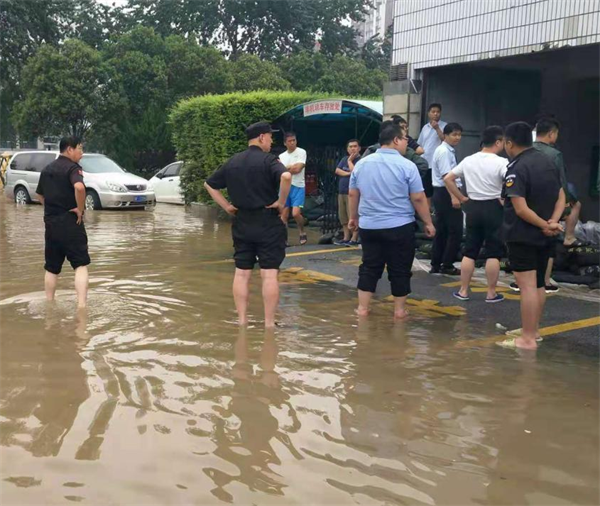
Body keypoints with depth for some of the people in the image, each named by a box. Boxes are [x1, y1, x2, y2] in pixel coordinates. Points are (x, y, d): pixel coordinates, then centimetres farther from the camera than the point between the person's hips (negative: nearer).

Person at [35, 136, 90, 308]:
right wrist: (80, 209, -19)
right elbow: (79, 187, -31)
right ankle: (81, 304, -17)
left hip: (50, 223, 7)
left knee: (52, 268, 15)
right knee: (80, 265, -6)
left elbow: (39, 195, 25)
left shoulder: (47, 169, 14)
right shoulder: (73, 167, -10)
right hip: (70, 222, -7)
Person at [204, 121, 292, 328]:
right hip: (268, 223, -5)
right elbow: (286, 176, -29)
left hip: (241, 224, 6)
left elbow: (210, 185, 17)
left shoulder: (232, 162, 10)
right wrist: (281, 202, -16)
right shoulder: (268, 160, -9)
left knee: (241, 273, 9)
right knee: (269, 274, -1)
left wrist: (226, 206, 13)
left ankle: (242, 321, 13)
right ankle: (269, 323, 1)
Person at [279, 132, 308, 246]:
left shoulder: (301, 152, -4)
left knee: (296, 213, -15)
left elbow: (298, 169, -15)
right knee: (284, 215, 5)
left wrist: (285, 169, -3)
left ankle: (302, 233, 10)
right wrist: (291, 167, -10)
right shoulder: (281, 156, 11)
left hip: (298, 187, -4)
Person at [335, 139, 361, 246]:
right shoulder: (344, 159, 17)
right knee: (343, 217, 10)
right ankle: (346, 238, 18)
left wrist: (350, 160, -7)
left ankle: (354, 239, -4)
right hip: (341, 192, 8)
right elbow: (337, 170, 6)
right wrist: (348, 173, -8)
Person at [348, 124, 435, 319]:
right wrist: (428, 223, 0)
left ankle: (362, 308, 12)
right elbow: (418, 198, -9)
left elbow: (353, 194, 11)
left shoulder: (362, 163, 4)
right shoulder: (406, 166, -11)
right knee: (400, 270, 7)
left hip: (369, 226, 4)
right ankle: (399, 309, 14)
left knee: (369, 267, 12)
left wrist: (354, 217, 23)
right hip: (400, 227, -4)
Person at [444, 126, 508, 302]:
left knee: (469, 251, 11)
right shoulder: (501, 162, -12)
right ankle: (491, 293, 8)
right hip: (493, 208, -5)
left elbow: (447, 179, 8)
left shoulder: (468, 160, 5)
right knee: (493, 253, 4)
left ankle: (463, 291, 14)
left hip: (473, 207, 5)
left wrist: (462, 199, 9)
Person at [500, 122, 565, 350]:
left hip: (523, 236, -8)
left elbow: (521, 209, -24)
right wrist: (552, 222, -6)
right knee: (538, 284, 18)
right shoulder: (547, 162, 9)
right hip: (544, 236, 9)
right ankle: (533, 330, 30)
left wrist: (544, 226, -14)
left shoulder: (517, 169, -17)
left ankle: (528, 339, -1)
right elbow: (561, 197, 8)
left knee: (527, 286, -5)